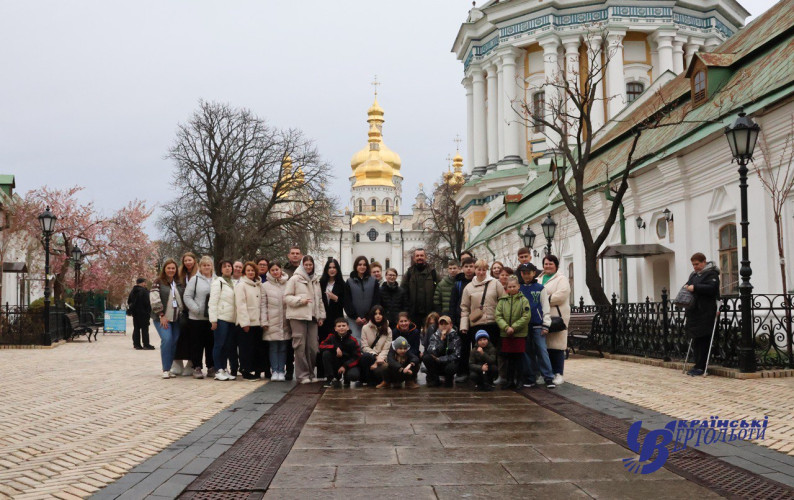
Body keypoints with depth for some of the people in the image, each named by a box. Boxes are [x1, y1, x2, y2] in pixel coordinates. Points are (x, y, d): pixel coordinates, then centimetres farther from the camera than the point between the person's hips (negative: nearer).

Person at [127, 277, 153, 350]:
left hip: (135, 313, 7)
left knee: (136, 328, 11)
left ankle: (136, 344, 10)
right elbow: (147, 302, -18)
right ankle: (146, 344, -4)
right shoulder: (144, 291, -15)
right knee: (144, 329, -3)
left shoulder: (132, 291, 9)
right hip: (143, 313, -7)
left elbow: (129, 301, 16)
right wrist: (149, 311, -9)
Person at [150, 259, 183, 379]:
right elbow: (154, 299, -10)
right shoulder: (158, 282, -2)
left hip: (176, 318, 5)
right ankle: (166, 370, -12)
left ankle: (169, 368, 10)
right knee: (167, 339, -19)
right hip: (162, 318, -5)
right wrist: (161, 315, -14)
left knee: (175, 341, 0)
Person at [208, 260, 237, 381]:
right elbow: (213, 301, -8)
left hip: (231, 319, 7)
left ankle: (223, 369, 14)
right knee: (219, 344, -4)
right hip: (221, 318, -7)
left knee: (228, 345, 7)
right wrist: (213, 319, -15)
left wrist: (237, 318, 11)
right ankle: (218, 371, 0)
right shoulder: (218, 282, -2)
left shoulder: (233, 283, 19)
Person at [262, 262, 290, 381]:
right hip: (272, 321, -1)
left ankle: (281, 371, 10)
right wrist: (264, 322, -4)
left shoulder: (287, 284, 7)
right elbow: (263, 305, 2)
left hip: (285, 321, 1)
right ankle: (274, 371, 7)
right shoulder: (265, 286, 4)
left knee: (283, 347, 4)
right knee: (273, 347, 0)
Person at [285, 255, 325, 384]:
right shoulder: (295, 279, 1)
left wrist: (321, 315, 15)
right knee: (300, 346, -5)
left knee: (313, 347, 1)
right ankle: (303, 375, 1)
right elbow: (286, 297, -2)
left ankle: (310, 372, 15)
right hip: (298, 316, -5)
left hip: (312, 316, 5)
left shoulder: (316, 280, 17)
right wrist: (300, 300, -14)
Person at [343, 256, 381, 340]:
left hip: (369, 319, 1)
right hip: (354, 320, 0)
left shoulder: (373, 282, 8)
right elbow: (347, 302, 3)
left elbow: (376, 301, 3)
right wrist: (355, 317, -7)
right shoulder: (349, 282, 7)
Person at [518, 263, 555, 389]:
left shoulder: (540, 288, 3)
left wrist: (545, 325, -3)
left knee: (542, 351, -7)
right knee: (528, 352, 6)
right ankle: (529, 379, 12)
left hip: (537, 325, -2)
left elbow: (546, 307, 2)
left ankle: (549, 378, -5)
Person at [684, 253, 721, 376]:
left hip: (706, 313, -8)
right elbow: (689, 285, 31)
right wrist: (687, 288, 9)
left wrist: (695, 287, -21)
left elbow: (711, 288, -19)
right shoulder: (693, 275, 20)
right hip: (694, 311, 8)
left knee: (703, 340, -5)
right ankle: (697, 365, 16)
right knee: (696, 340, 10)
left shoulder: (711, 274, -5)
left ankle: (701, 367, -2)